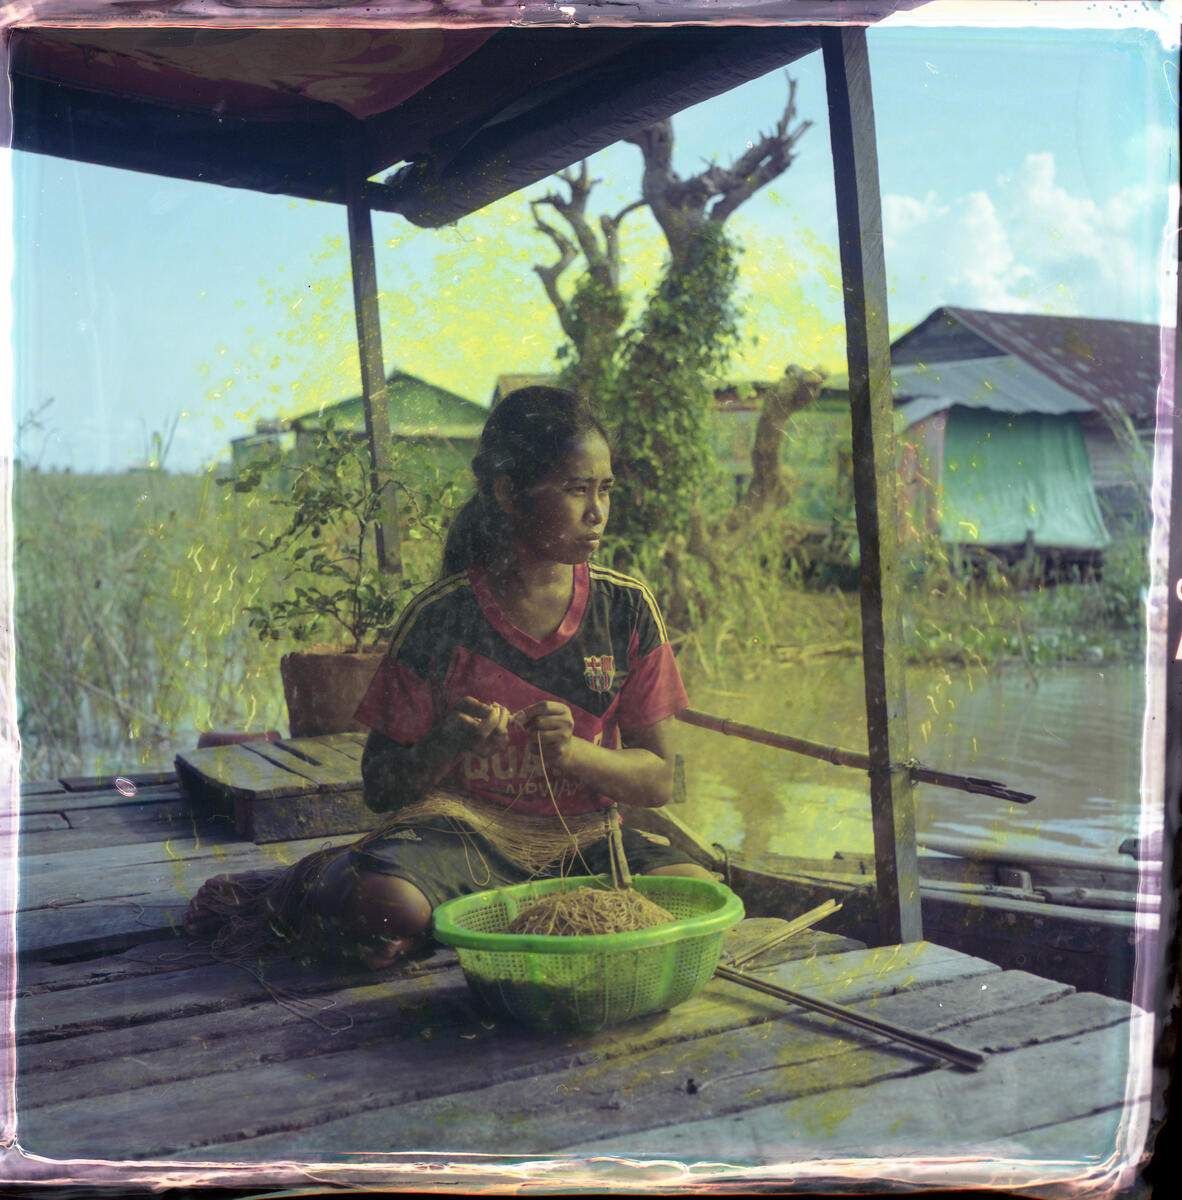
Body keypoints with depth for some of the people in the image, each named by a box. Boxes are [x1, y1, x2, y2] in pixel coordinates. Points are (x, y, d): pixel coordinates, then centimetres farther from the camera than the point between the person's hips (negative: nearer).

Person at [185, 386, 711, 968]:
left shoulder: (627, 608, 1)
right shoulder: (440, 617, -7)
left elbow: (657, 779, 4)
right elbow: (381, 788, -1)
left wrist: (573, 752, -16)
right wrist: (446, 745, -22)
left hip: (581, 838, 4)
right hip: (459, 826, -3)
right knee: (388, 907, -37)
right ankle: (303, 888, -1)